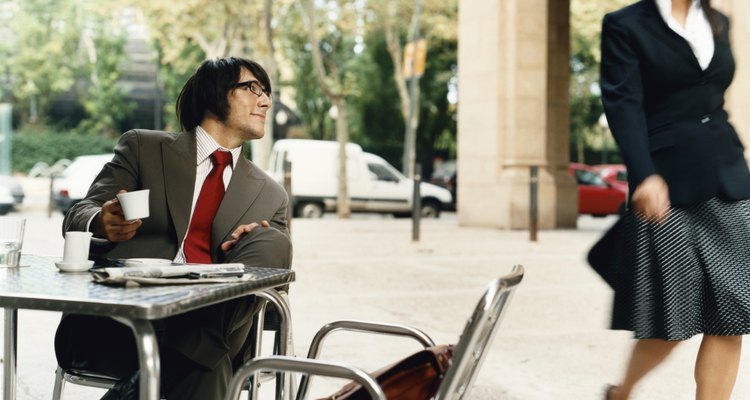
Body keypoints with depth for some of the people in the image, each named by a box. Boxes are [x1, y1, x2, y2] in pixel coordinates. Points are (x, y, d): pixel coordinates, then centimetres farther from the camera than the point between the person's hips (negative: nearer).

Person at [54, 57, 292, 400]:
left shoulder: (271, 196, 21)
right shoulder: (143, 147, 15)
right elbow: (77, 219, 7)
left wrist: (263, 245, -7)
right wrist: (102, 224, -19)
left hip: (203, 327, 5)